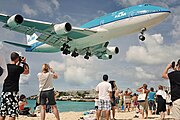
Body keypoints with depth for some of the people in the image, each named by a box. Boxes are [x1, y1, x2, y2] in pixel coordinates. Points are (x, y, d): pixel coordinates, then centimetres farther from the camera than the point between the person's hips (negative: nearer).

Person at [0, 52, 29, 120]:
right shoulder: (18, 68, -12)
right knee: (12, 114, -3)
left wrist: (19, 63, 25)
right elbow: (27, 72, 6)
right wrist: (24, 62, 12)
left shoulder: (6, 66, 7)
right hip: (13, 92, -7)